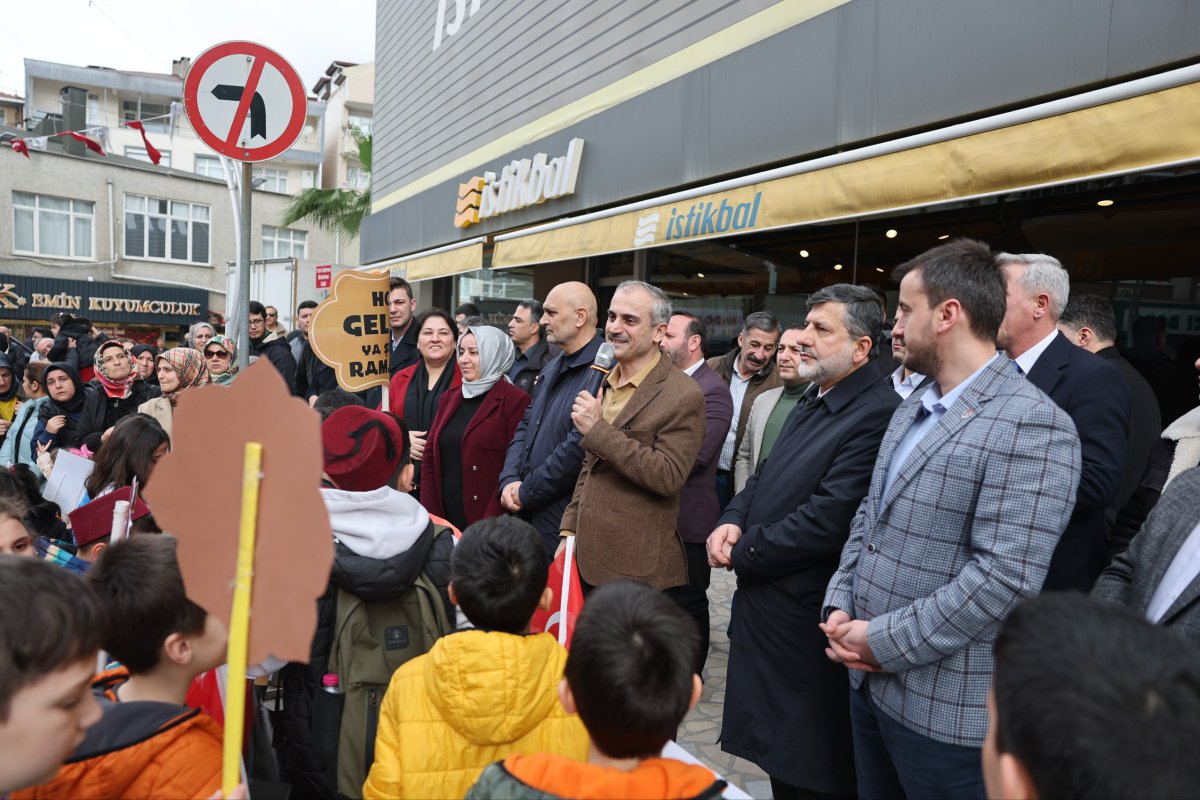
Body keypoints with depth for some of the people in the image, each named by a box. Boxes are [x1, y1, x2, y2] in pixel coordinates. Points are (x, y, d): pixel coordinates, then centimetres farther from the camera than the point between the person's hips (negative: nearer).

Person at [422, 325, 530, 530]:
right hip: (445, 519, 6)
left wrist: (492, 524, -17)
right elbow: (430, 458, 13)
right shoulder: (449, 399, 14)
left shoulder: (515, 401, -7)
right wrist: (430, 515, 3)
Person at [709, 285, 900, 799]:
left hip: (804, 623, -9)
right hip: (765, 608, 9)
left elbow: (825, 521, -27)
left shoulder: (877, 416, -22)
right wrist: (733, 521, -4)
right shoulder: (813, 403, 10)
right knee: (776, 757, 23)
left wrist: (740, 552, -15)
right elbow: (765, 477, 16)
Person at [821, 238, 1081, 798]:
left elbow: (1004, 576, -25)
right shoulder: (912, 409, 10)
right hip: (869, 678, 8)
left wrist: (885, 640, -19)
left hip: (948, 706, -7)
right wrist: (840, 606, -1)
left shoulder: (1032, 426, -19)